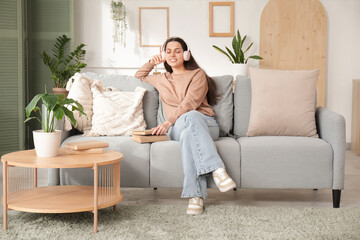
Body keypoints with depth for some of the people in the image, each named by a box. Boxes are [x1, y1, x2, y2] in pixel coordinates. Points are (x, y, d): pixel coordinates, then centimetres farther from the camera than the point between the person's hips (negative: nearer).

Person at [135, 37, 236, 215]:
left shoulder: (197, 74, 13)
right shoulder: (162, 80, 29)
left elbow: (191, 102, -4)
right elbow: (140, 75, 47)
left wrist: (168, 122, -17)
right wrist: (151, 63, 26)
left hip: (206, 125, -1)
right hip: (176, 128, 1)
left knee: (187, 133, -41)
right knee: (190, 117, -38)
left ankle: (196, 196, -53)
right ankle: (217, 169, -54)